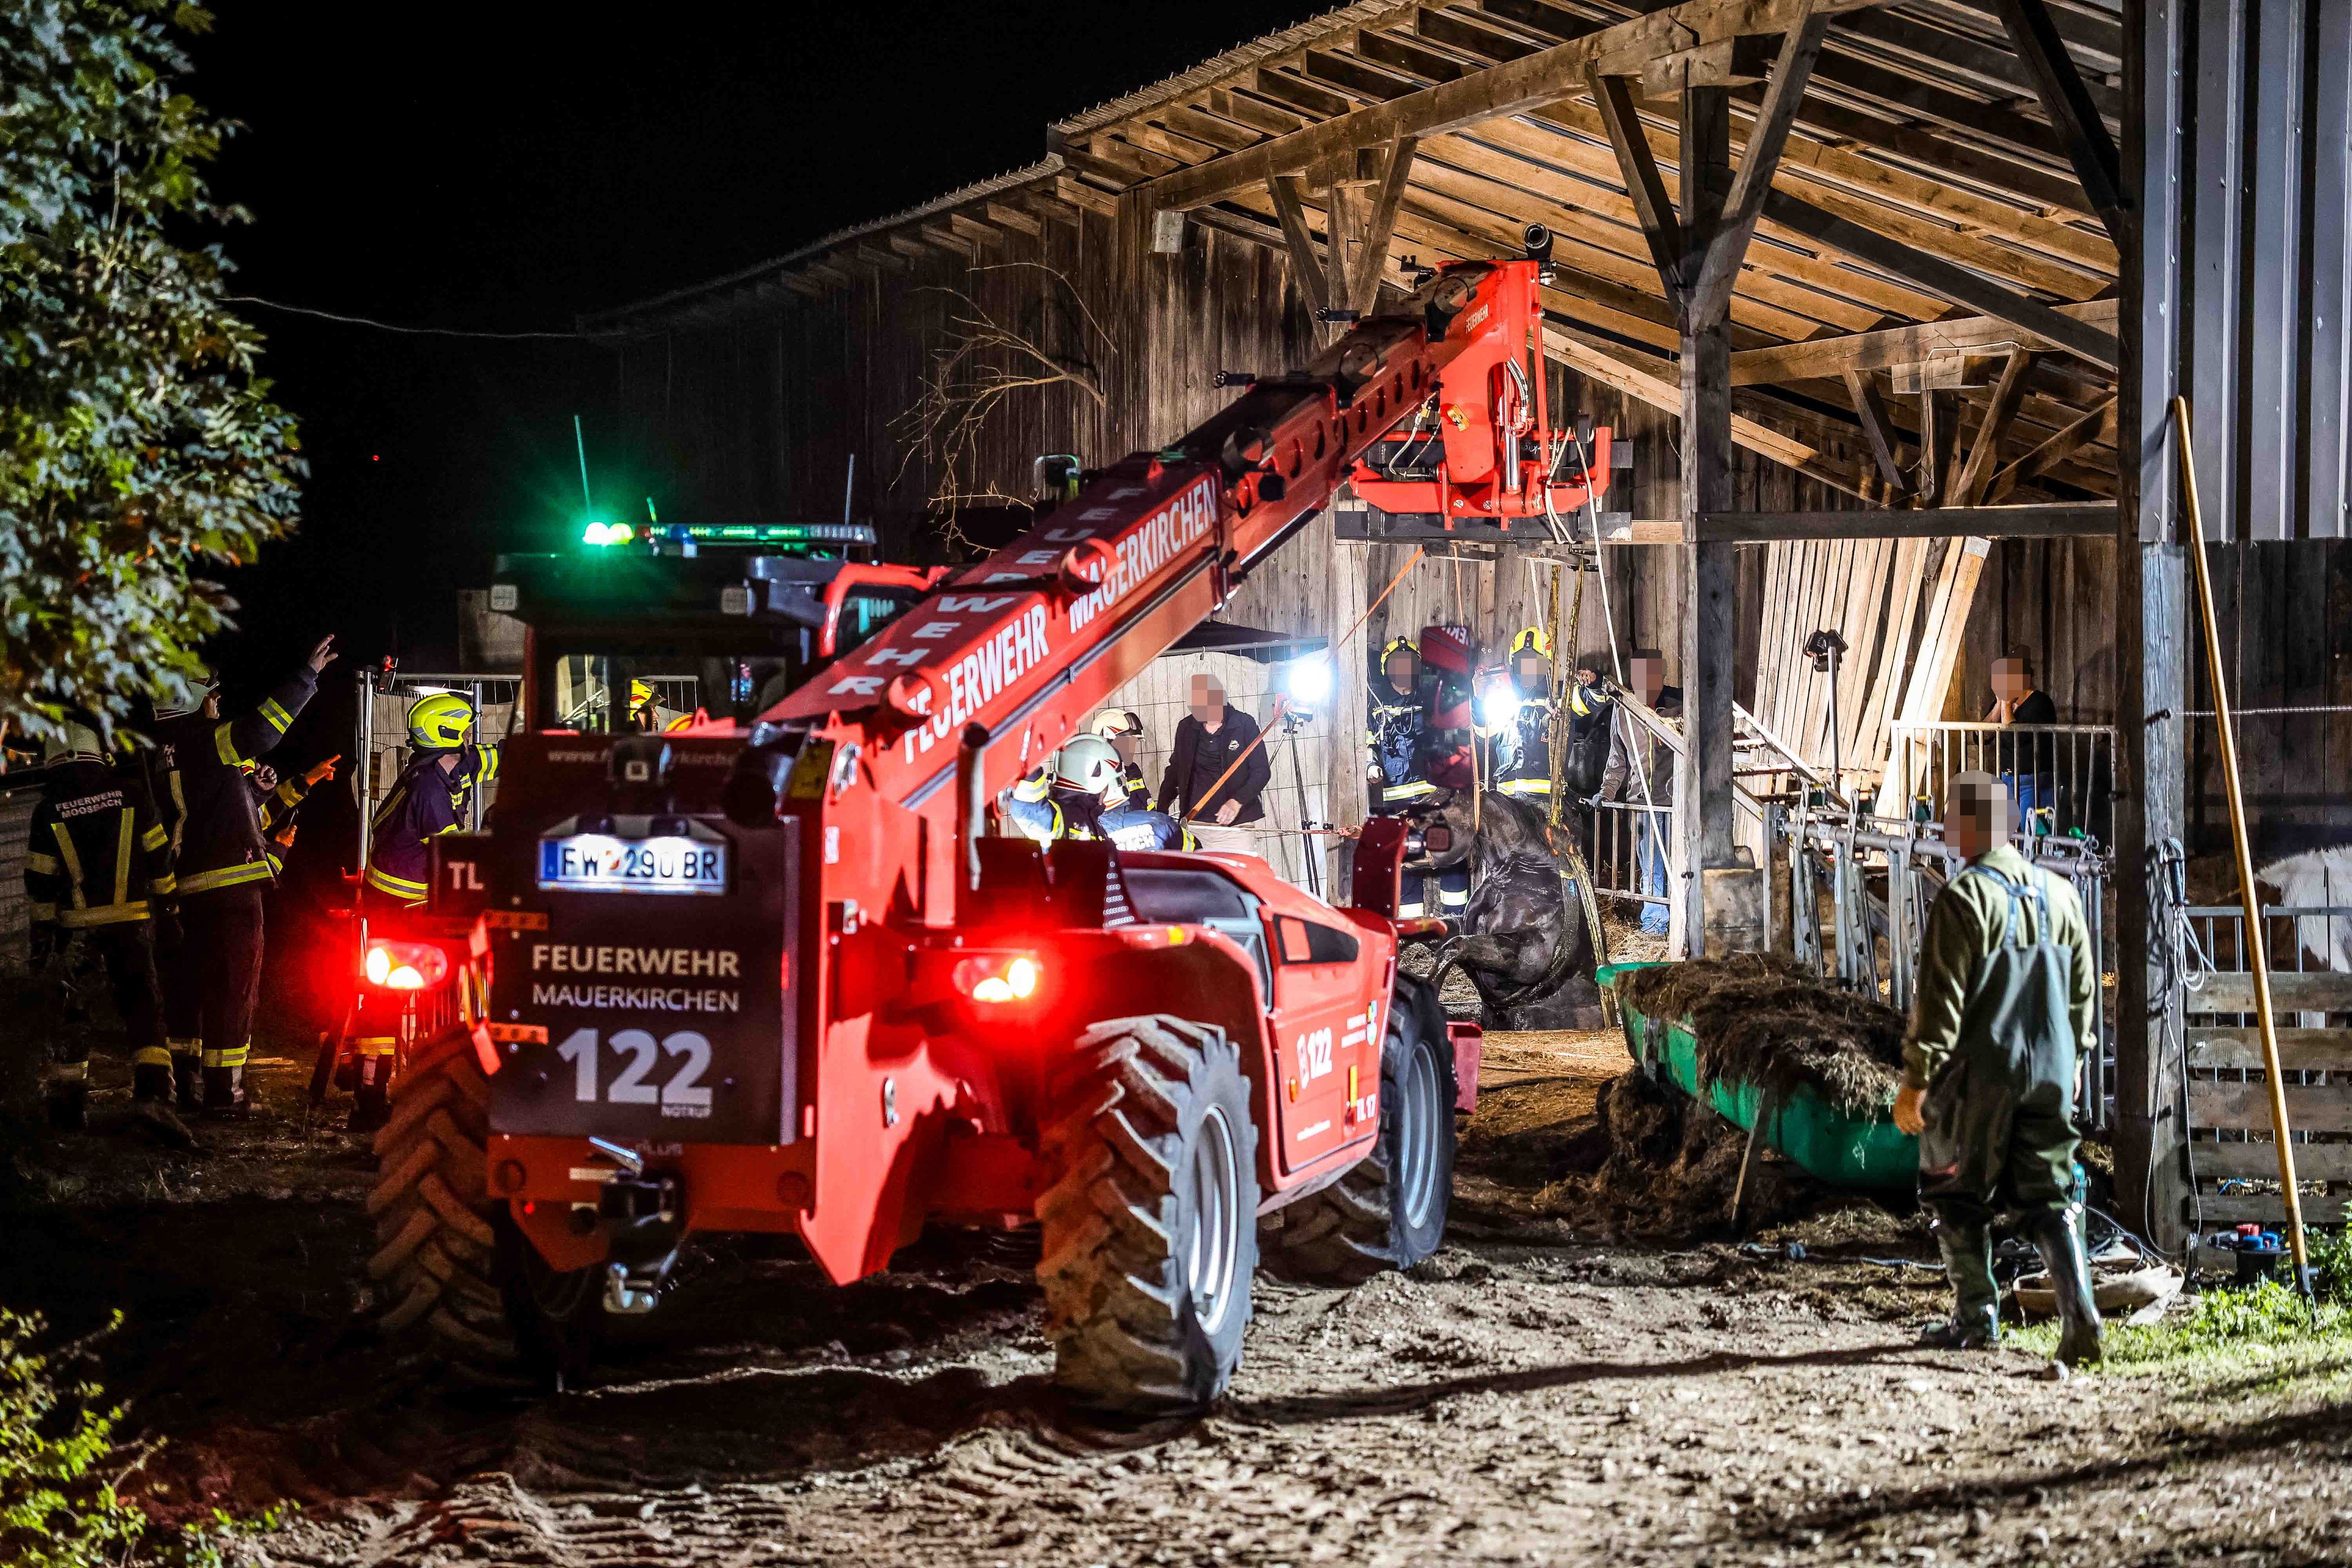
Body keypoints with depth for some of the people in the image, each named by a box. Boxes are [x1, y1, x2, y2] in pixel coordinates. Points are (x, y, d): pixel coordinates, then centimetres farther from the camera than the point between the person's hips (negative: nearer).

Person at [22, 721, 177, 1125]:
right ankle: (153, 1084, -7)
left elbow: (39, 882, 1)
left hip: (76, 925, 0)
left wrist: (42, 936, 7)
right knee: (142, 1002, 6)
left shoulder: (48, 810, 0)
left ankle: (68, 1102, 8)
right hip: (132, 921, 0)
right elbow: (159, 857, 3)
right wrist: (170, 908, 11)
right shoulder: (130, 793, 0)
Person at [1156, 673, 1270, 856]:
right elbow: (1174, 771, 21)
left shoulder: (1245, 725, -2)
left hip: (1236, 826, -3)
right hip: (1194, 825, 3)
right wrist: (1160, 811, 11)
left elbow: (1262, 772, -3)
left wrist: (1237, 802, -18)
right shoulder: (1186, 727, 9)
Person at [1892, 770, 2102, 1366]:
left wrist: (1916, 1080, -11)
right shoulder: (2060, 894, 8)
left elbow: (1942, 1000, -15)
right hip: (2050, 1072, 6)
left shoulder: (1964, 898, -13)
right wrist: (2070, 1055, 26)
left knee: (1959, 1196, 10)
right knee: (2050, 1198, 8)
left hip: (1978, 1074, -5)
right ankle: (2079, 1311, -8)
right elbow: (2084, 989, 15)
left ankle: (1976, 1317, 14)